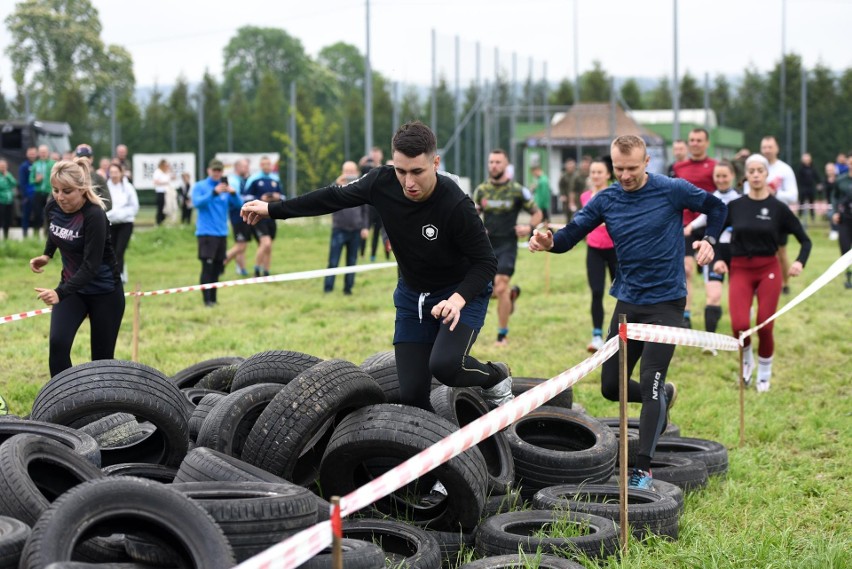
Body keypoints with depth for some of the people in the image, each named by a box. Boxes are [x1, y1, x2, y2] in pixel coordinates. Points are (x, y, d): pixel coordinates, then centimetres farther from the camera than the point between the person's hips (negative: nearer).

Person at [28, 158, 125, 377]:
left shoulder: (94, 216, -27)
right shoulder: (52, 209, -7)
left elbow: (91, 266, -32)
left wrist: (60, 293, -44)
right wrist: (46, 255, 2)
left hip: (105, 293, -5)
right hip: (72, 287, 5)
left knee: (102, 358, 2)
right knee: (58, 343, -17)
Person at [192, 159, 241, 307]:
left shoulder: (225, 187, 10)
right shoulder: (200, 186, 0)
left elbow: (238, 204, 3)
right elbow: (197, 203, -17)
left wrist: (233, 193, -18)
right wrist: (214, 192, -29)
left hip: (222, 233, 5)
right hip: (206, 232, -5)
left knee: (217, 268, 8)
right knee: (207, 266, -11)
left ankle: (213, 299, 16)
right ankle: (207, 300, -11)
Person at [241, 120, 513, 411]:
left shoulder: (455, 205, -29)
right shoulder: (383, 182, -15)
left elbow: (486, 262, -20)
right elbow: (335, 197, 2)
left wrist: (459, 298, -38)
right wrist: (273, 209, 7)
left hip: (461, 292, -5)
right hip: (412, 294, 5)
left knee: (444, 365, -29)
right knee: (411, 393, -5)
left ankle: (497, 378, 2)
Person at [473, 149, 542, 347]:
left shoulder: (518, 190, -5)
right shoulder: (481, 190, 4)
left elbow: (537, 213, 3)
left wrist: (529, 228, -17)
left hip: (507, 244, -4)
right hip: (486, 243, 4)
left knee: (500, 288, -14)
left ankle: (503, 334, -1)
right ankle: (512, 292, 41)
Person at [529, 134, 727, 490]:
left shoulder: (672, 191, -8)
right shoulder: (606, 201, 1)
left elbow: (716, 207, 7)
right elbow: (572, 233, -3)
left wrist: (709, 240, -10)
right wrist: (550, 241, -26)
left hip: (666, 303, -4)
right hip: (627, 302, 5)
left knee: (650, 384, -12)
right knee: (612, 387, 8)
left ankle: (644, 469, -6)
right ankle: (664, 395, 38)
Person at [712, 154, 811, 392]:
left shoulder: (778, 208, -2)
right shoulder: (735, 206, 2)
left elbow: (804, 239, 3)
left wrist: (800, 262, -13)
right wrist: (718, 258, -1)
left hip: (769, 270, 0)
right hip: (740, 270, 0)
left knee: (765, 327, -4)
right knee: (740, 325, -16)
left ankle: (764, 372, 23)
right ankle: (746, 360, 17)